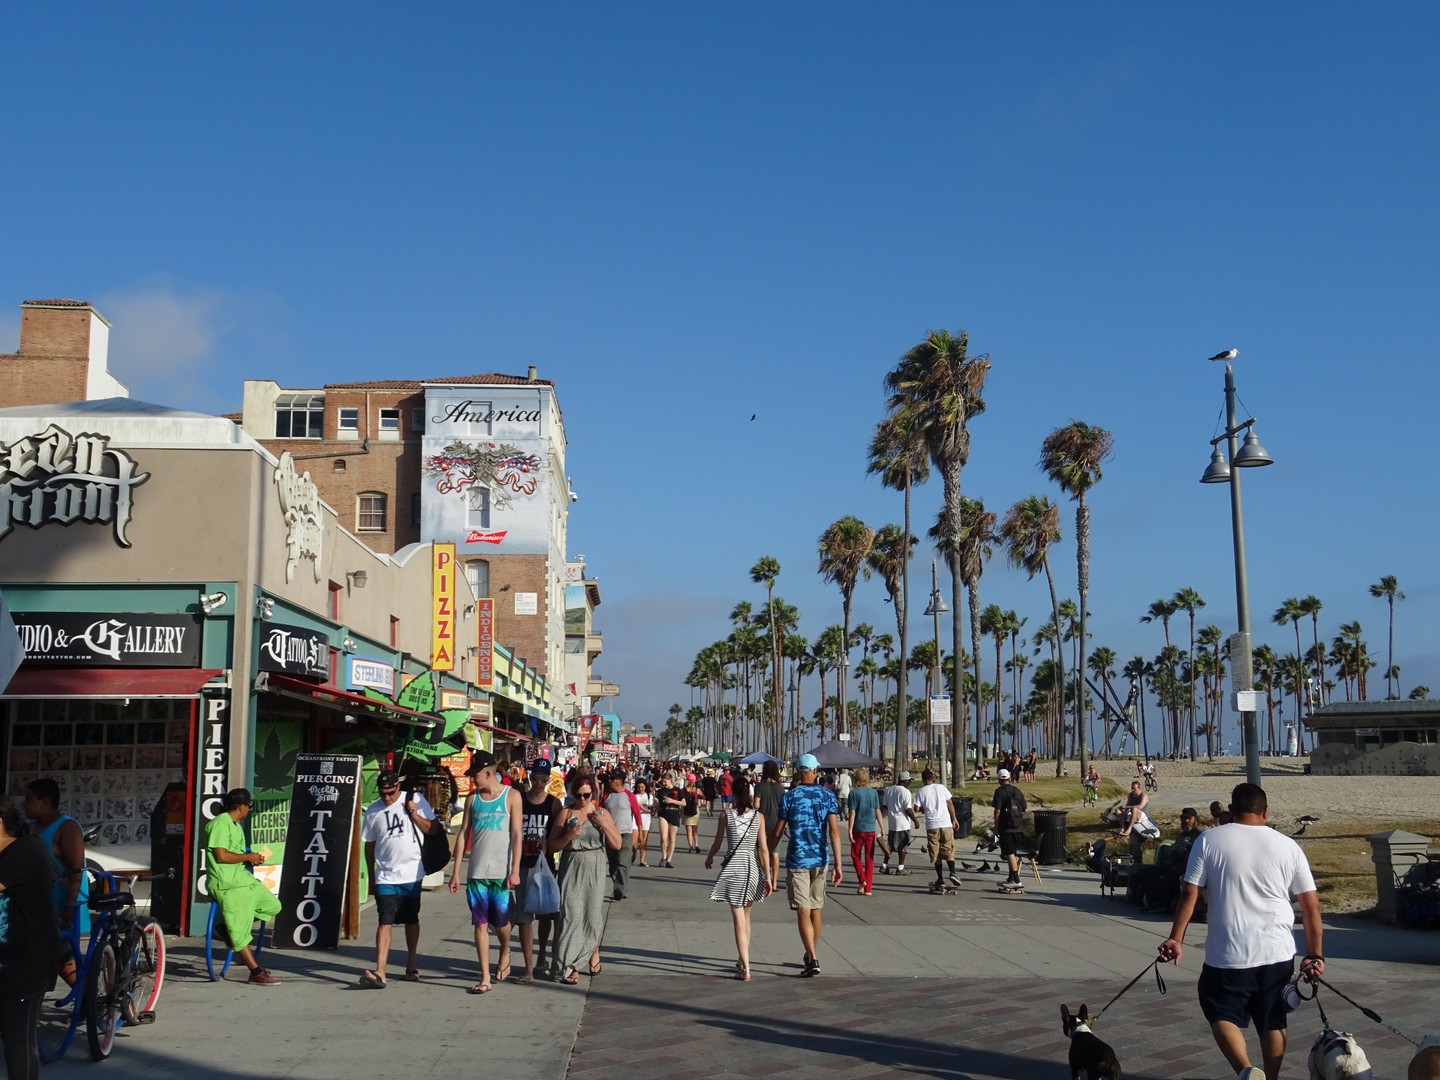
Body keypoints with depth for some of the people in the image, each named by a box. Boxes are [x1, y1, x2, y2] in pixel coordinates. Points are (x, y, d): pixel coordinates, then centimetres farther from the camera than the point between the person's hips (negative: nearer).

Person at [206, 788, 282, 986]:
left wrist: (251, 859, 5)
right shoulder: (220, 824, -14)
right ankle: (256, 973, -3)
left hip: (244, 879, 10)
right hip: (227, 885, -10)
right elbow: (221, 856, -22)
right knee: (239, 931, -6)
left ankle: (229, 927, 14)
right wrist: (248, 857, -12)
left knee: (273, 905, 9)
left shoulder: (235, 825, 17)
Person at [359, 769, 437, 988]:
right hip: (385, 876, 0)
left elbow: (432, 829, 2)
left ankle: (412, 963, 31)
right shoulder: (373, 811, 3)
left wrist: (415, 815, -14)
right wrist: (371, 877, 12)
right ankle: (379, 973, -16)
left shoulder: (415, 800, -2)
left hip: (412, 873, 0)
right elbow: (369, 845, 11)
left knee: (411, 920, 13)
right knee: (385, 921, -9)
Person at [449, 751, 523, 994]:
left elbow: (517, 834, -5)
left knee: (501, 921, 4)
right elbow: (463, 835, 10)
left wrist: (515, 871, -11)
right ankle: (485, 978, 6)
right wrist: (455, 872, 6)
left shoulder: (511, 796, -2)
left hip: (502, 871, -3)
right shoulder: (472, 798, 9)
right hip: (477, 872, 3)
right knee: (480, 924, 1)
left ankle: (504, 955, 35)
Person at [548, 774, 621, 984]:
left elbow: (617, 844, 3)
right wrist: (569, 835, -18)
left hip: (595, 869, 2)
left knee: (593, 913, 9)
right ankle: (569, 966, -2)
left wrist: (604, 824, -11)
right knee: (571, 914, -8)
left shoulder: (601, 813, 5)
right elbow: (553, 846, -1)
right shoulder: (565, 813, 0)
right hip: (571, 869, -2)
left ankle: (593, 951, 36)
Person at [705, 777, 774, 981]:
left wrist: (709, 858, 25)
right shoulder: (758, 816, 0)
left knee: (739, 920, -2)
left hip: (733, 867, -3)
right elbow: (763, 849, -2)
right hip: (752, 867, 3)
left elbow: (717, 844, 4)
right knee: (745, 917, 21)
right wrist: (768, 876, 1)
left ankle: (745, 969, -8)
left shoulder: (726, 815, -4)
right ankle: (742, 960, 31)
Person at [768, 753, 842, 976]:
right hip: (820, 860, 3)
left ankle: (813, 960, -15)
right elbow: (834, 831, -8)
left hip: (797, 860, -3)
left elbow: (776, 832, -3)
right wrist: (837, 864, -9)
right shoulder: (827, 796, 0)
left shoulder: (789, 797, -6)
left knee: (803, 911, -5)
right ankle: (811, 956, 29)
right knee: (815, 910, 16)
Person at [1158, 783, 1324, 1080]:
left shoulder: (1208, 841, -3)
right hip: (1278, 953, 3)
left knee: (1222, 1014, 10)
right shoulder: (1287, 846, 3)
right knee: (1273, 1021, 18)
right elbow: (1311, 905, 1)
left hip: (1228, 954, -3)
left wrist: (1176, 939, -3)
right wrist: (1315, 955, 8)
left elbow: (1189, 894, -8)